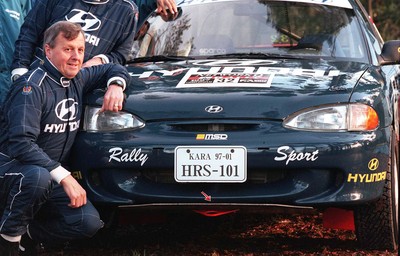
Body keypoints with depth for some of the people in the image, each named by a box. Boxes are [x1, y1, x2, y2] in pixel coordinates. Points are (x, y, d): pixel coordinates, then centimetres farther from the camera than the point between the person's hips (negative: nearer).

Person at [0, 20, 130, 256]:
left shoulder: (78, 79, 7)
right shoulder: (32, 87, -17)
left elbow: (115, 69, 26)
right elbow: (22, 143, -27)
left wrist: (115, 85, 0)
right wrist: (64, 177, -32)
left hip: (52, 178, 7)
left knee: (90, 222, -17)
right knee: (38, 177, -42)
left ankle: (26, 234, 2)